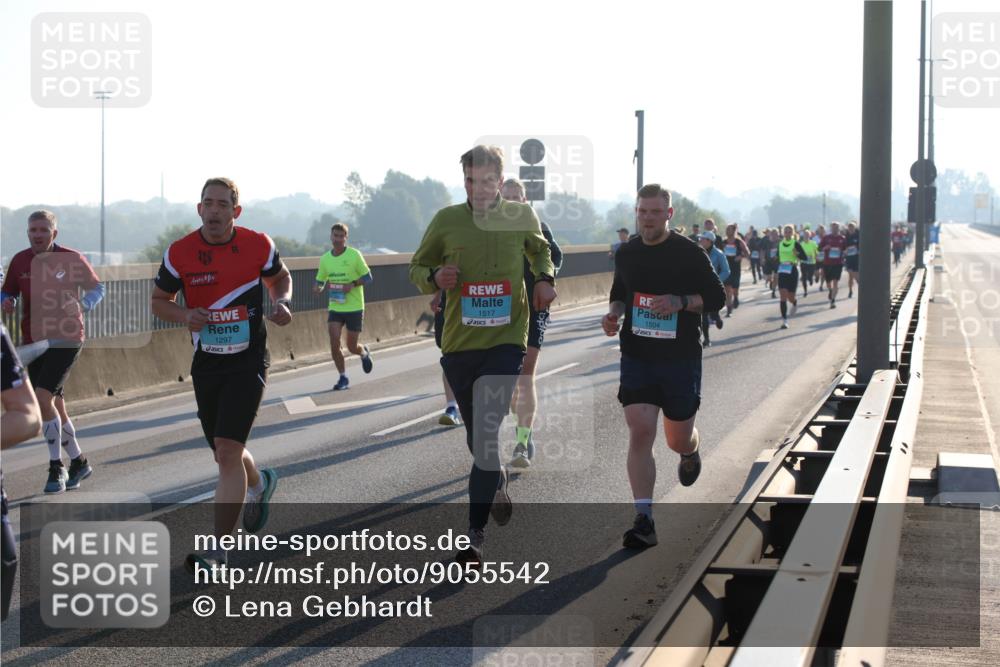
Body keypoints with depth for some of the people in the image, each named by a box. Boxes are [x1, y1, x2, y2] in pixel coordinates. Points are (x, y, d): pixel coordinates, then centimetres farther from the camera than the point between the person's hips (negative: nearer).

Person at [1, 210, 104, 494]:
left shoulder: (72, 259, -6)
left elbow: (98, 287, 4)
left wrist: (82, 305, -16)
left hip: (65, 339, -5)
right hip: (33, 340, 5)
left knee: (43, 398, -19)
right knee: (55, 404, 12)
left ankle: (56, 467, -9)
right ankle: (78, 462, 29)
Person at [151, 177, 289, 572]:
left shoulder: (259, 246, -5)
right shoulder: (179, 253, -4)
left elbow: (280, 278, 15)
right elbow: (159, 301, 7)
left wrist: (283, 303, -7)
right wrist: (185, 315, -14)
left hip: (248, 361, -3)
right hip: (206, 364, 3)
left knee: (228, 451, -16)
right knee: (225, 454, 16)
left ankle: (218, 548, -13)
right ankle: (259, 484, 53)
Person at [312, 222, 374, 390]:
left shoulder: (354, 255, -7)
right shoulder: (325, 259, 4)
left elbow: (368, 278, -3)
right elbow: (320, 281, 13)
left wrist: (353, 284, -21)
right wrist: (318, 288, -11)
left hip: (354, 308, -3)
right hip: (335, 308, 3)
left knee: (352, 347, 2)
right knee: (334, 343, -12)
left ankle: (364, 353, 39)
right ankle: (343, 377, 4)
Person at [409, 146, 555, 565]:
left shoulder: (521, 217, 2)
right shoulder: (446, 220, 0)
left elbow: (540, 250, 23)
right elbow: (417, 267, 11)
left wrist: (545, 278, 3)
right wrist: (434, 277, -11)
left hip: (506, 341, -2)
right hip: (458, 343, 2)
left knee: (487, 436, -13)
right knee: (477, 437, 13)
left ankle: (475, 535, -10)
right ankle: (498, 484, 45)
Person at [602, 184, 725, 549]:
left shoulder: (689, 253, -6)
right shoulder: (626, 254, 5)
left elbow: (717, 297, -3)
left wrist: (680, 302, -20)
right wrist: (613, 313, -1)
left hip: (680, 358, -2)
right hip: (637, 358, 2)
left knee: (678, 439, 11)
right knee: (640, 433, -13)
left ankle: (690, 452, 52)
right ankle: (644, 520, -14)